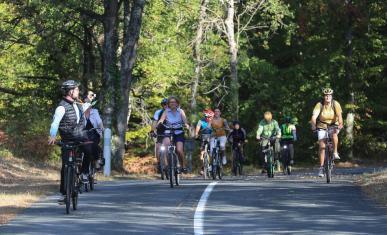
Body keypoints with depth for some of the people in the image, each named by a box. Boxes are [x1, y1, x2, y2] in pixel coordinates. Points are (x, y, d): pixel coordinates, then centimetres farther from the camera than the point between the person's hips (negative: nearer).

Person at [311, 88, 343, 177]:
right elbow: (314, 116, -29)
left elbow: (339, 115, -28)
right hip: (322, 126, 0)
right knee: (322, 146, -9)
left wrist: (340, 124, -46)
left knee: (334, 134, -34)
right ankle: (321, 167, -3)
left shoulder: (335, 104, -17)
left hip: (334, 125, 0)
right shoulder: (319, 105, -18)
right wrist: (313, 125, -47)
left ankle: (335, 152, -16)